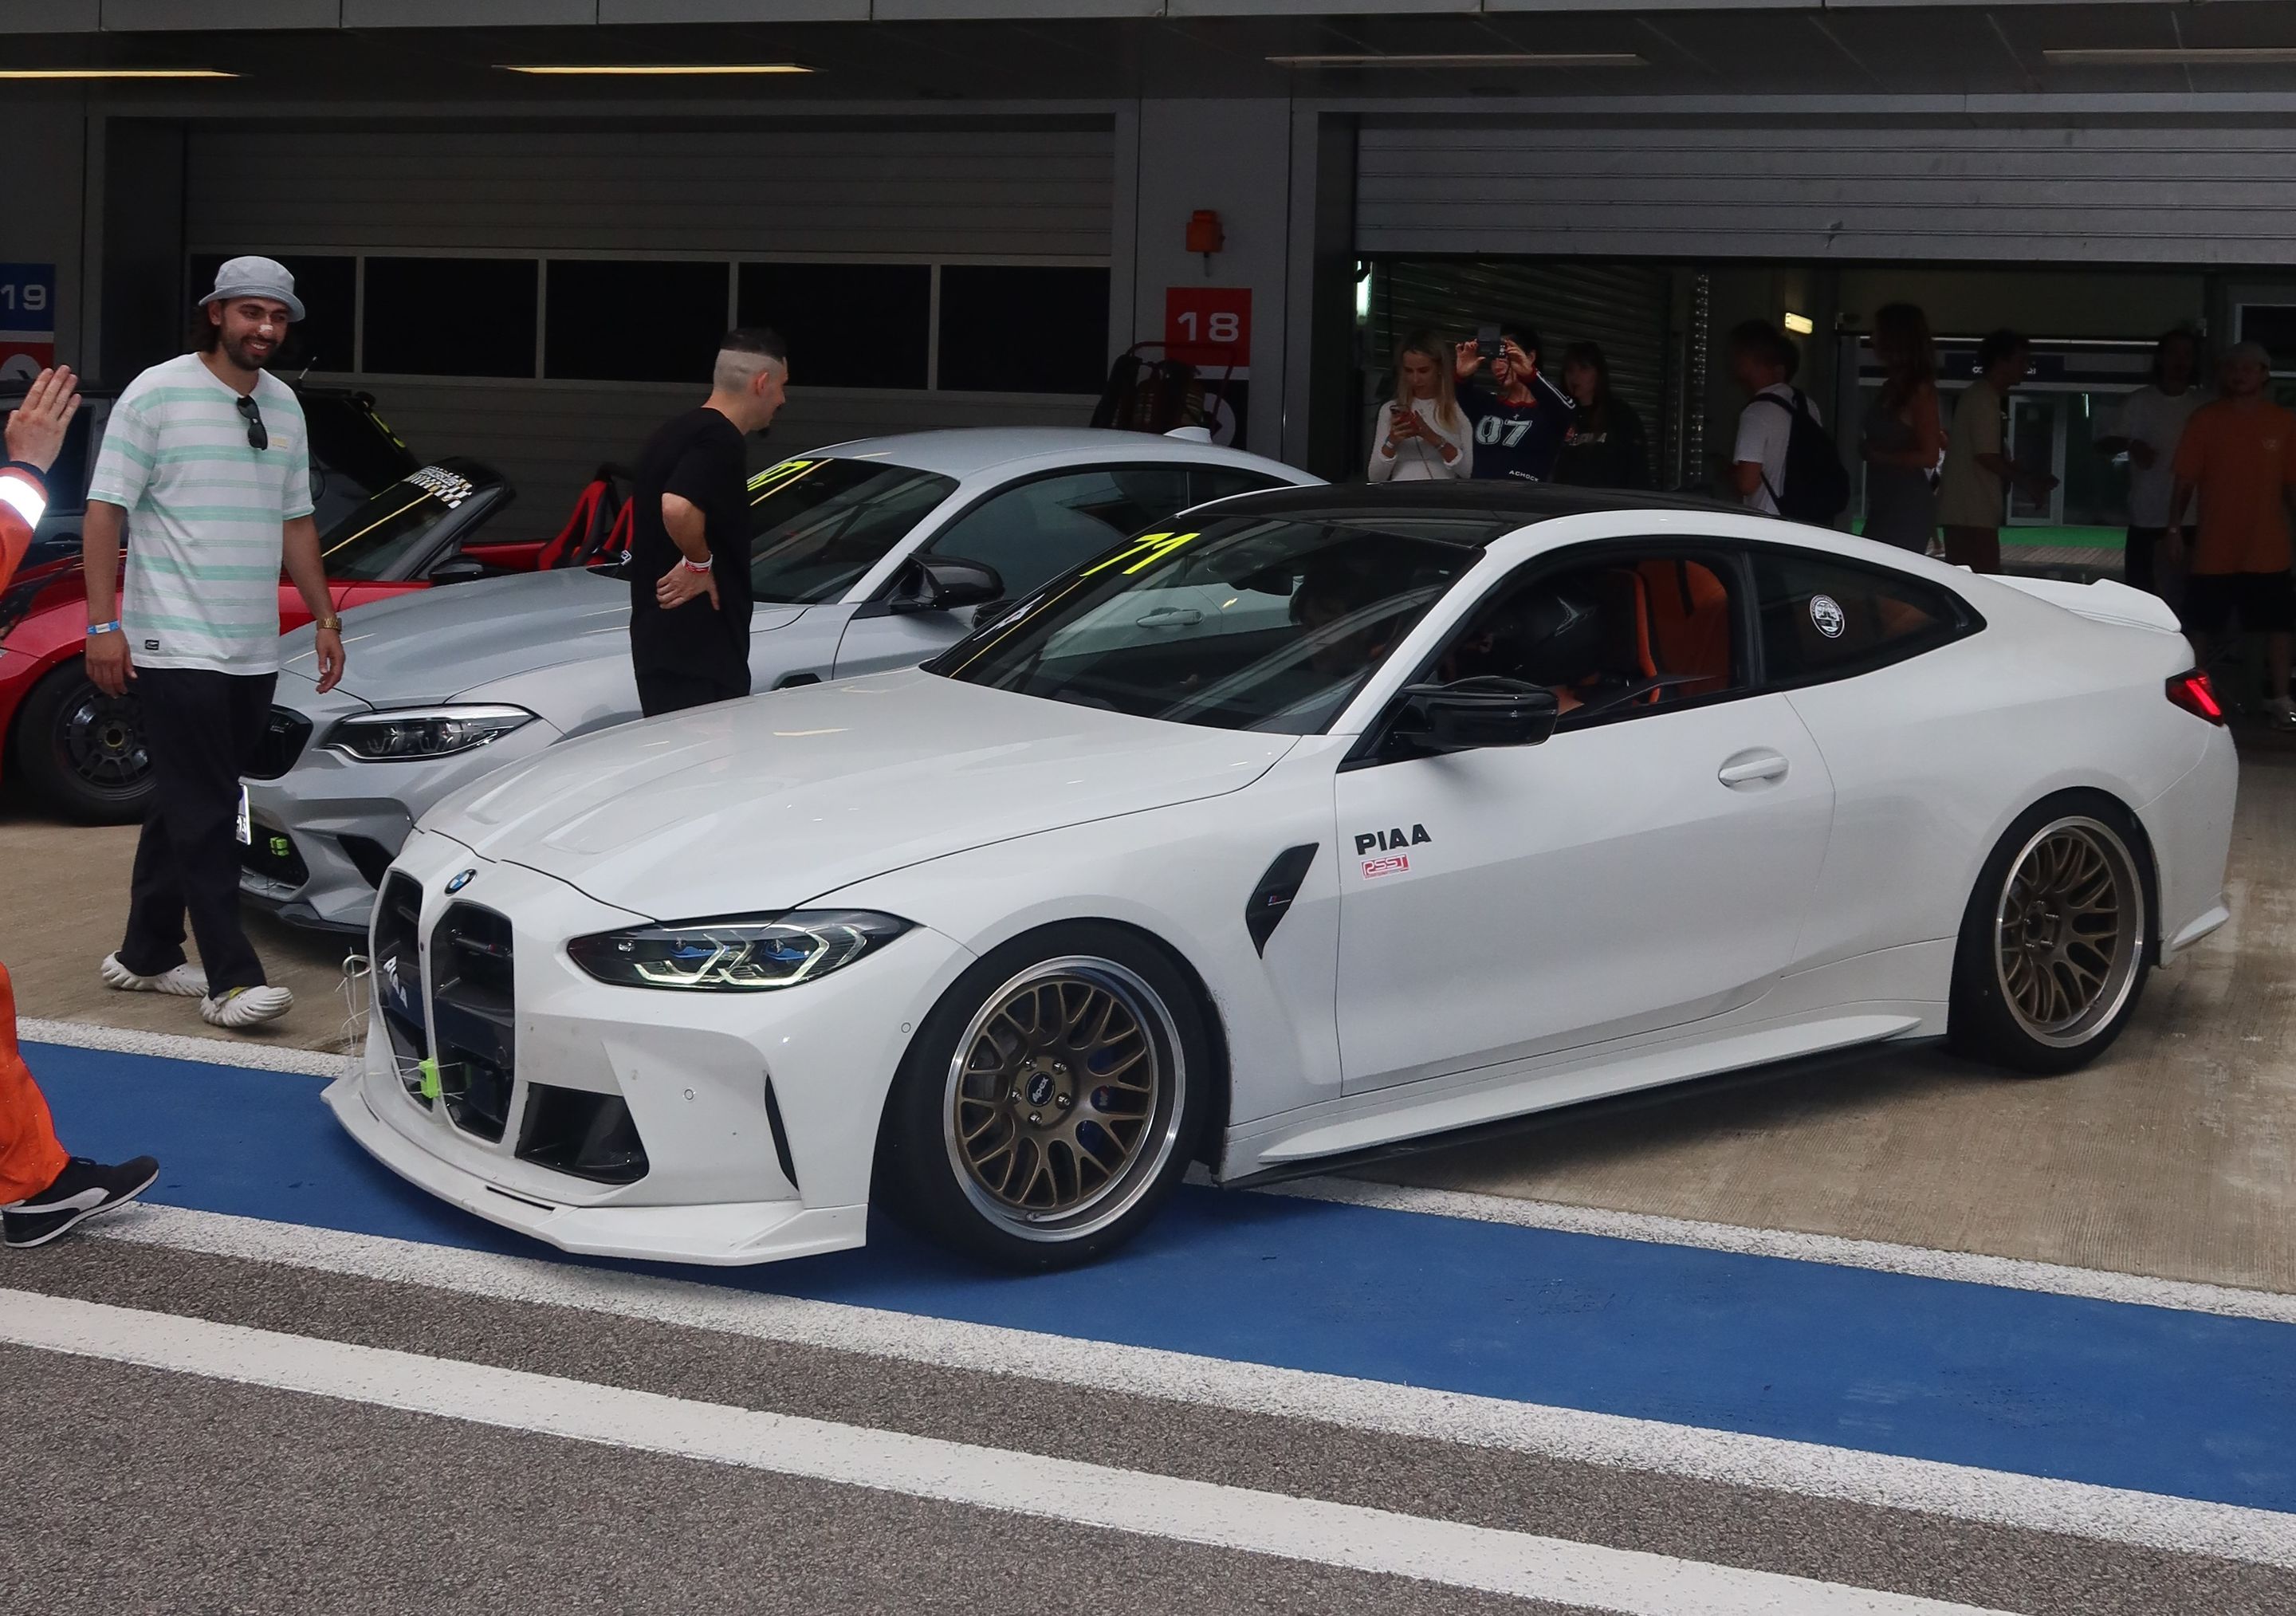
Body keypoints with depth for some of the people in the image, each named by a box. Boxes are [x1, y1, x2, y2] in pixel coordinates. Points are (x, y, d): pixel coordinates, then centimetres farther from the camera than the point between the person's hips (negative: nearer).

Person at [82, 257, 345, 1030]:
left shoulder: (283, 405, 14)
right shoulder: (158, 394, -7)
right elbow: (105, 511, -9)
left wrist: (325, 617, 17)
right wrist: (103, 623, -16)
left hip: (254, 650, 7)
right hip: (177, 645, -7)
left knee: (187, 808, 13)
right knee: (204, 814, -9)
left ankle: (146, 954, 22)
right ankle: (231, 979, -10)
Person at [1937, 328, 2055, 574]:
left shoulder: (1984, 396, 19)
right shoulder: (1983, 398, -12)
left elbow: (1996, 456, 23)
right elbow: (1986, 457, -17)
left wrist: (2033, 478, 13)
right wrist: (2029, 483, -7)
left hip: (1964, 511, 10)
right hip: (1973, 514, -10)